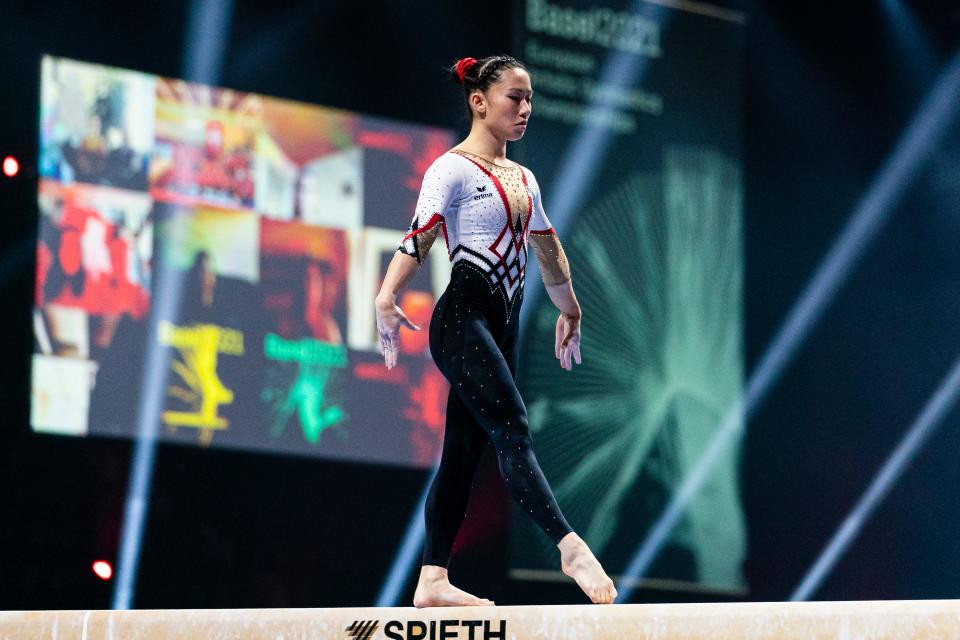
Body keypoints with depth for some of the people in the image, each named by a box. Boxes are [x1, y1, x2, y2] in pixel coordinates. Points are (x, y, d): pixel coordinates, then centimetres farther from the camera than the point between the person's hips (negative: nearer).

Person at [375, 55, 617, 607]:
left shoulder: (523, 180, 19)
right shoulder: (453, 169, -6)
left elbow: (548, 248, 31)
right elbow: (419, 236, -19)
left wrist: (569, 310, 38)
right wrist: (386, 299, -32)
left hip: (502, 328, 8)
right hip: (463, 319, -8)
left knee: (465, 453, 6)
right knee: (513, 432, -19)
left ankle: (433, 581, 6)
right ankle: (572, 550, -29)